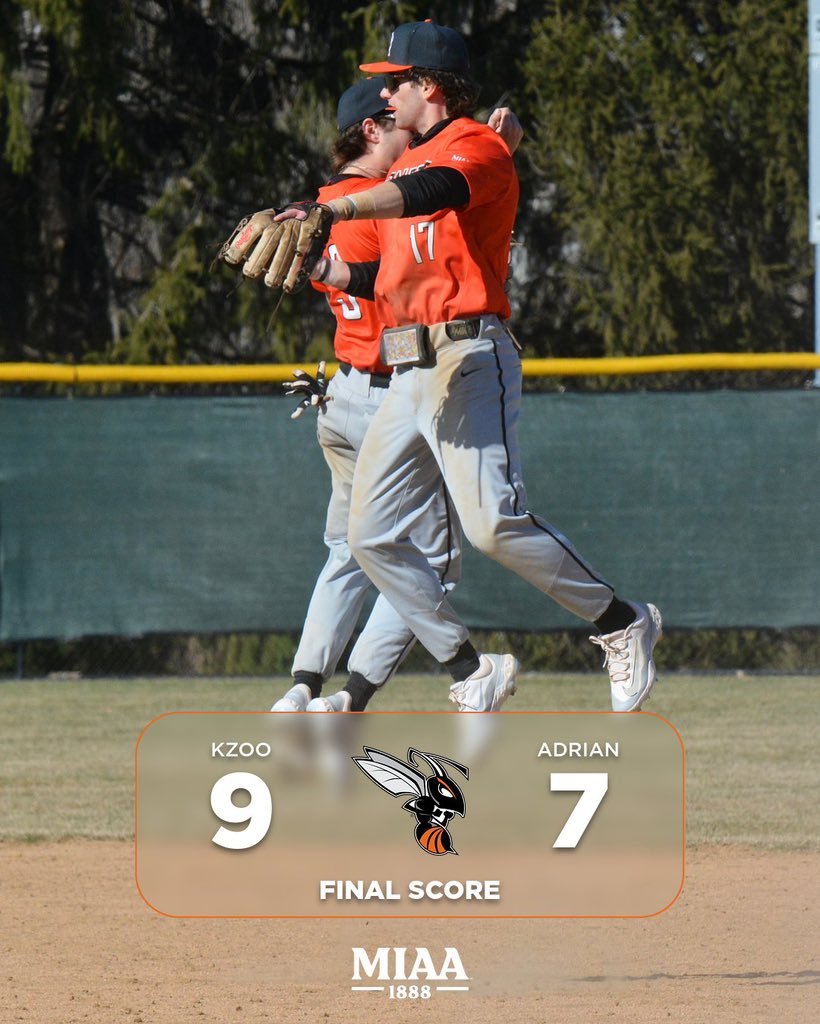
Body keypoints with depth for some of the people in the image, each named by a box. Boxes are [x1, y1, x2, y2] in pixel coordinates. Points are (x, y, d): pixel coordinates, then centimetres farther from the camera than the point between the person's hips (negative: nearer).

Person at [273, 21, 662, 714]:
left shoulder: (477, 148, -4)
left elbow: (431, 193, -28)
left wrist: (335, 210, -41)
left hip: (468, 360, -9)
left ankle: (622, 624, -6)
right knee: (373, 536, 2)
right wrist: (314, 267, 12)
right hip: (408, 372, 9)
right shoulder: (408, 164, 25)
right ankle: (472, 672, 6)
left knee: (493, 522, -21)